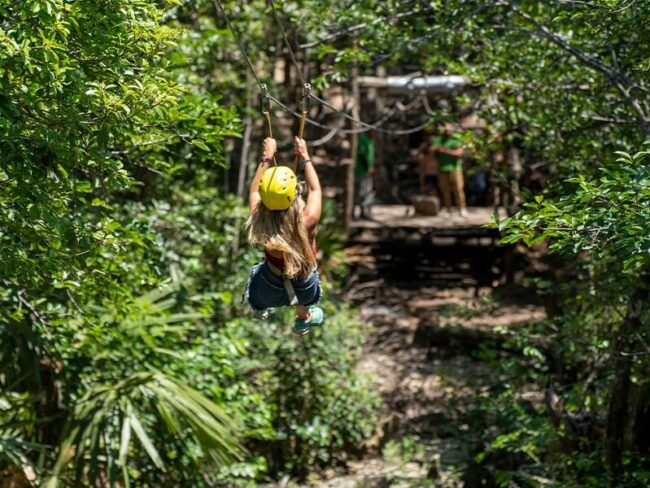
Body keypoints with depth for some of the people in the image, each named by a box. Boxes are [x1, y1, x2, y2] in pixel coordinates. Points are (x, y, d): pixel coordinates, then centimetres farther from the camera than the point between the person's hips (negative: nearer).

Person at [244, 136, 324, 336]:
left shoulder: (259, 223, -30)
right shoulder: (307, 222, -34)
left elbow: (255, 190, -8)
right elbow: (315, 189, -13)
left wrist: (266, 158, 1)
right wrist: (304, 156, -2)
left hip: (271, 291, 1)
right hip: (304, 288, -1)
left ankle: (262, 308, 62)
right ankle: (303, 319, 61)